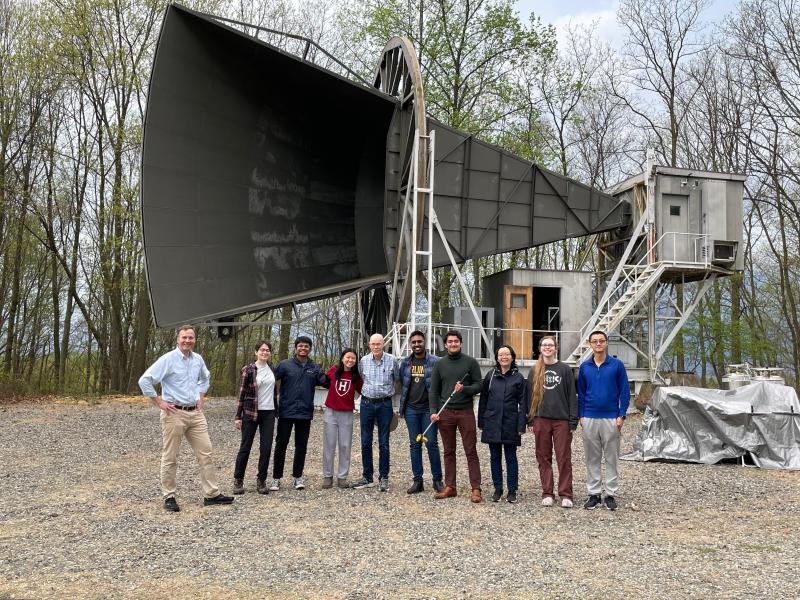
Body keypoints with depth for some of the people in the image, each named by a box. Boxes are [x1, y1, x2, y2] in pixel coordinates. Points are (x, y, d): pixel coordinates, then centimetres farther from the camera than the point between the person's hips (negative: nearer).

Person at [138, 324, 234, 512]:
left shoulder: (198, 359, 8)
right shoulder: (168, 359, -10)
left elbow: (205, 378, 29)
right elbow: (144, 380, -14)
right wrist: (159, 402, -11)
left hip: (196, 413, 6)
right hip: (174, 414, -6)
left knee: (205, 453, 4)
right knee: (170, 457, 3)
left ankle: (212, 494, 10)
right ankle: (169, 497, 13)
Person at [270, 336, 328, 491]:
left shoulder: (314, 368, 9)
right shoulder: (285, 365, -2)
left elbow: (326, 382, 7)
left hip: (305, 413, 3)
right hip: (286, 412, -3)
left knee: (301, 446, 9)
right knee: (281, 445, 3)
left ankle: (297, 476, 20)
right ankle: (276, 478, 11)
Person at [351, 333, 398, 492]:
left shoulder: (391, 361, -3)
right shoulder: (363, 361, 3)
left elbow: (398, 381, 7)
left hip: (385, 404, -2)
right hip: (367, 403, 2)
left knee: (384, 443, 1)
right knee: (366, 441, 6)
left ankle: (384, 477, 10)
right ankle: (367, 477, 15)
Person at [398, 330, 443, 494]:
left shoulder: (434, 361, -4)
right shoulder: (405, 363, 8)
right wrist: (402, 406, 11)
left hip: (429, 409, -4)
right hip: (411, 409, 4)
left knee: (431, 443, -2)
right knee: (414, 445, 7)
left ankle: (437, 480, 9)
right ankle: (417, 481, 13)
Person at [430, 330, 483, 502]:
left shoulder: (470, 362, 2)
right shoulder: (439, 364, 9)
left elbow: (478, 385, 1)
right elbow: (434, 390, 9)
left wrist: (464, 389, -17)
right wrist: (433, 411, -1)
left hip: (465, 412, -3)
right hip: (445, 413, 3)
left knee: (471, 452, -2)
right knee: (449, 452, 9)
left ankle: (476, 489, 0)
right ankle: (450, 487, 15)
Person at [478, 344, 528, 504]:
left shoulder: (518, 377, 1)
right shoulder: (490, 376, 6)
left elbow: (523, 403, -1)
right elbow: (483, 400, 8)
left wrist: (521, 426, -7)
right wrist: (481, 422, 5)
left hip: (510, 423, -2)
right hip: (492, 423, 2)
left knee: (511, 458, 4)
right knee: (495, 457, 8)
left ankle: (512, 491, 11)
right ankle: (497, 489, 17)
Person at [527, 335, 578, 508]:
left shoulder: (565, 369, 3)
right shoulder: (534, 371, 9)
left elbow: (572, 396, 1)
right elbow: (530, 396, 11)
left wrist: (573, 421, -5)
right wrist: (530, 421, 5)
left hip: (561, 420, -2)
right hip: (541, 420, 2)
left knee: (564, 458, -1)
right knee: (543, 458, 6)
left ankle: (565, 494, 5)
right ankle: (547, 493, 14)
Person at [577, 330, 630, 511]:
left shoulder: (617, 365, -1)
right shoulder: (584, 367, 6)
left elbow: (625, 392, 0)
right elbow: (581, 393, 11)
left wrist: (621, 415, -7)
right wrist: (581, 416, 4)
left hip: (611, 419, -2)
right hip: (590, 419, 2)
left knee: (611, 458, 3)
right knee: (592, 459, 7)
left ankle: (611, 494, 11)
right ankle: (594, 494, 15)